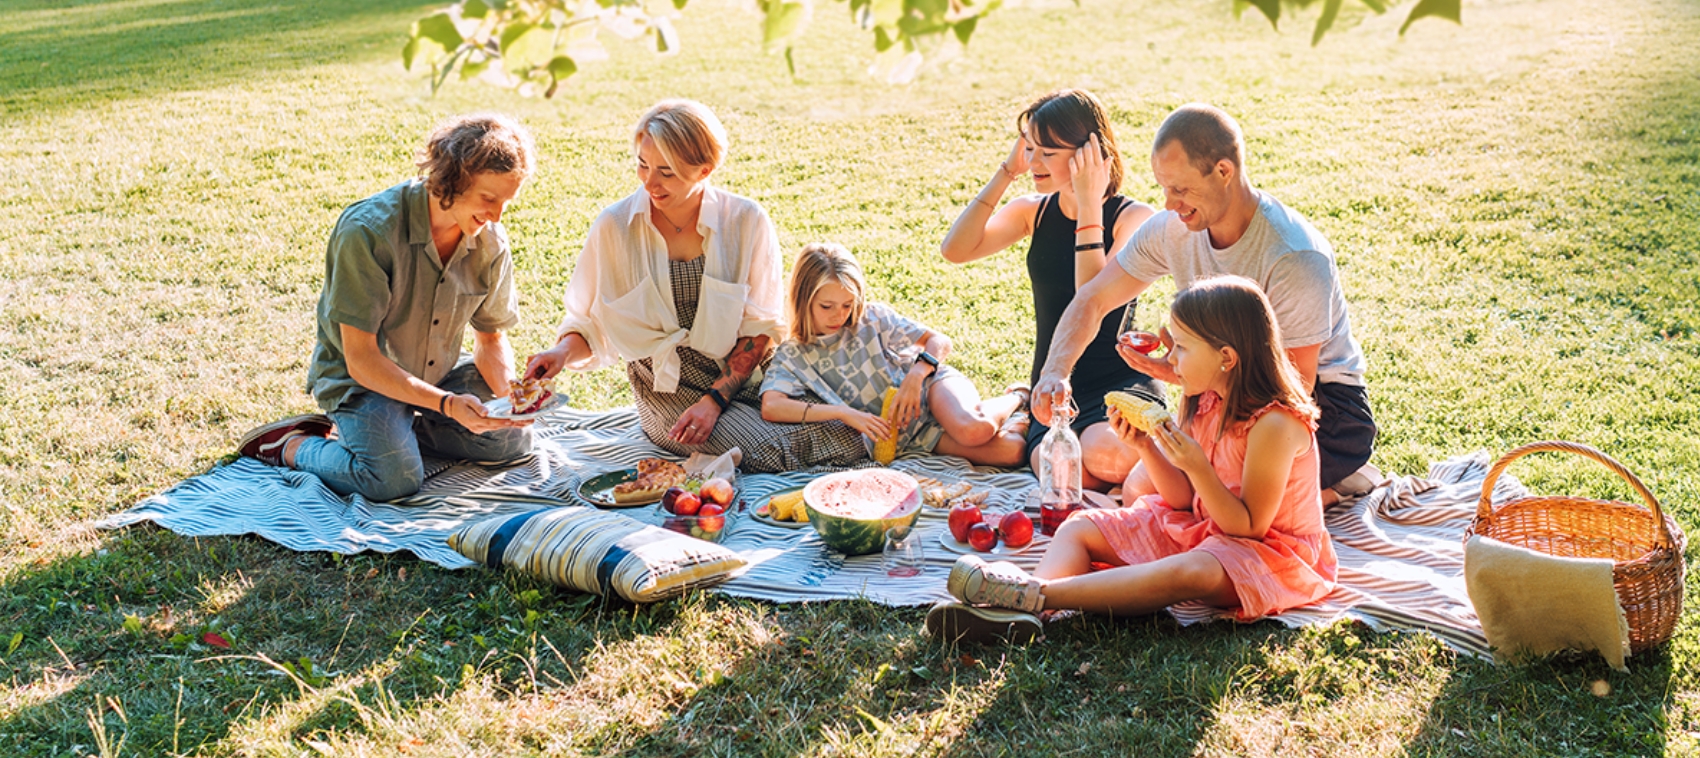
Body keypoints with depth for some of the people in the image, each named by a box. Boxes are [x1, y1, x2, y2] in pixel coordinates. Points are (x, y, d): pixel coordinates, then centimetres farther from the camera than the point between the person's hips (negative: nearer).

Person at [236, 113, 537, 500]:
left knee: (514, 440, -4)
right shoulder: (367, 231, -28)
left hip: (440, 372, 6)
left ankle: (401, 428, 13)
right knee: (394, 478, -29)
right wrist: (446, 404, -37)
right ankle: (293, 444, -1)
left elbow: (491, 338, 3)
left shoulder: (490, 242, -11)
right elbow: (360, 359, -27)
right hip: (362, 378, -6)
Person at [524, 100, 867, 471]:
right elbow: (588, 321, 5)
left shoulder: (746, 221, -6)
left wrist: (715, 399, -15)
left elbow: (761, 329, -4)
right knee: (769, 453, -28)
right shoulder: (614, 226, -5)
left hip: (743, 374, 2)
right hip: (668, 390, -2)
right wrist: (564, 351, -17)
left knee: (847, 442, -20)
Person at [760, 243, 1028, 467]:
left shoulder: (873, 317, 1)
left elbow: (940, 342, -2)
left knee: (973, 430, -37)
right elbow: (771, 407, -21)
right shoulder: (792, 357, -2)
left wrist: (916, 375, -24)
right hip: (905, 437, -1)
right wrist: (844, 413, -27)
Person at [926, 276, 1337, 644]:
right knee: (1079, 527, -4)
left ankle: (1034, 594, -52)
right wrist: (1146, 447, -11)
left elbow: (1249, 526, -21)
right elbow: (1183, 498, 5)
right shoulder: (1204, 403, 2)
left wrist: (1195, 465, -33)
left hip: (1265, 551, -9)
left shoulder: (1274, 425, -23)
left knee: (1189, 573, -42)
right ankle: (1017, 613, -35)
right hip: (1193, 526, 9)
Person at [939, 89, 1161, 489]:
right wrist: (1006, 172, -9)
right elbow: (955, 250, -10)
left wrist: (1089, 206, -23)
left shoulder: (1133, 217, -8)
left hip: (1122, 381, -2)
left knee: (1104, 458, -34)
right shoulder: (1033, 211, 6)